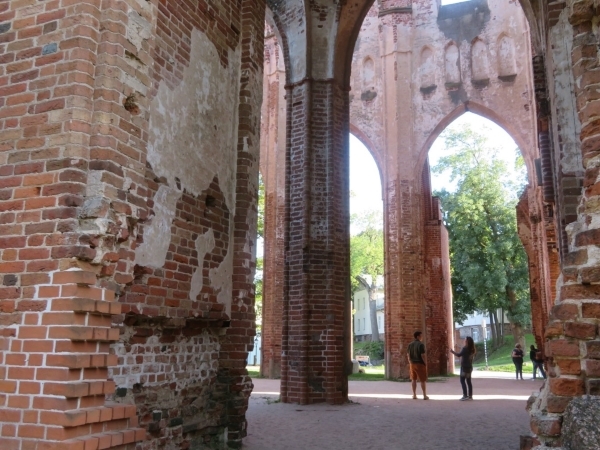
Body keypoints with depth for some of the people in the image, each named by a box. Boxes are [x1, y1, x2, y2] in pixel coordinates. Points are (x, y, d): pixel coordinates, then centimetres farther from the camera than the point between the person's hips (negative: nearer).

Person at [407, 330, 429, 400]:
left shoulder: (410, 344, 6)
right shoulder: (421, 344, -14)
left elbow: (408, 354, 8)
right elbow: (422, 355, -18)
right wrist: (425, 363, -8)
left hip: (413, 364, 6)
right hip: (420, 364, -6)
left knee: (414, 379, 11)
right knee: (423, 380, 2)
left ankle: (414, 395, 14)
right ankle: (425, 396, 4)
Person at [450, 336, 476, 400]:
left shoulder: (465, 349, -17)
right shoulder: (472, 349, 10)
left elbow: (459, 355, -23)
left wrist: (452, 352, -10)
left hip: (464, 367, -8)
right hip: (469, 367, 8)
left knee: (462, 381, -6)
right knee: (468, 381, 10)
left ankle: (465, 395, -11)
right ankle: (470, 396, 11)